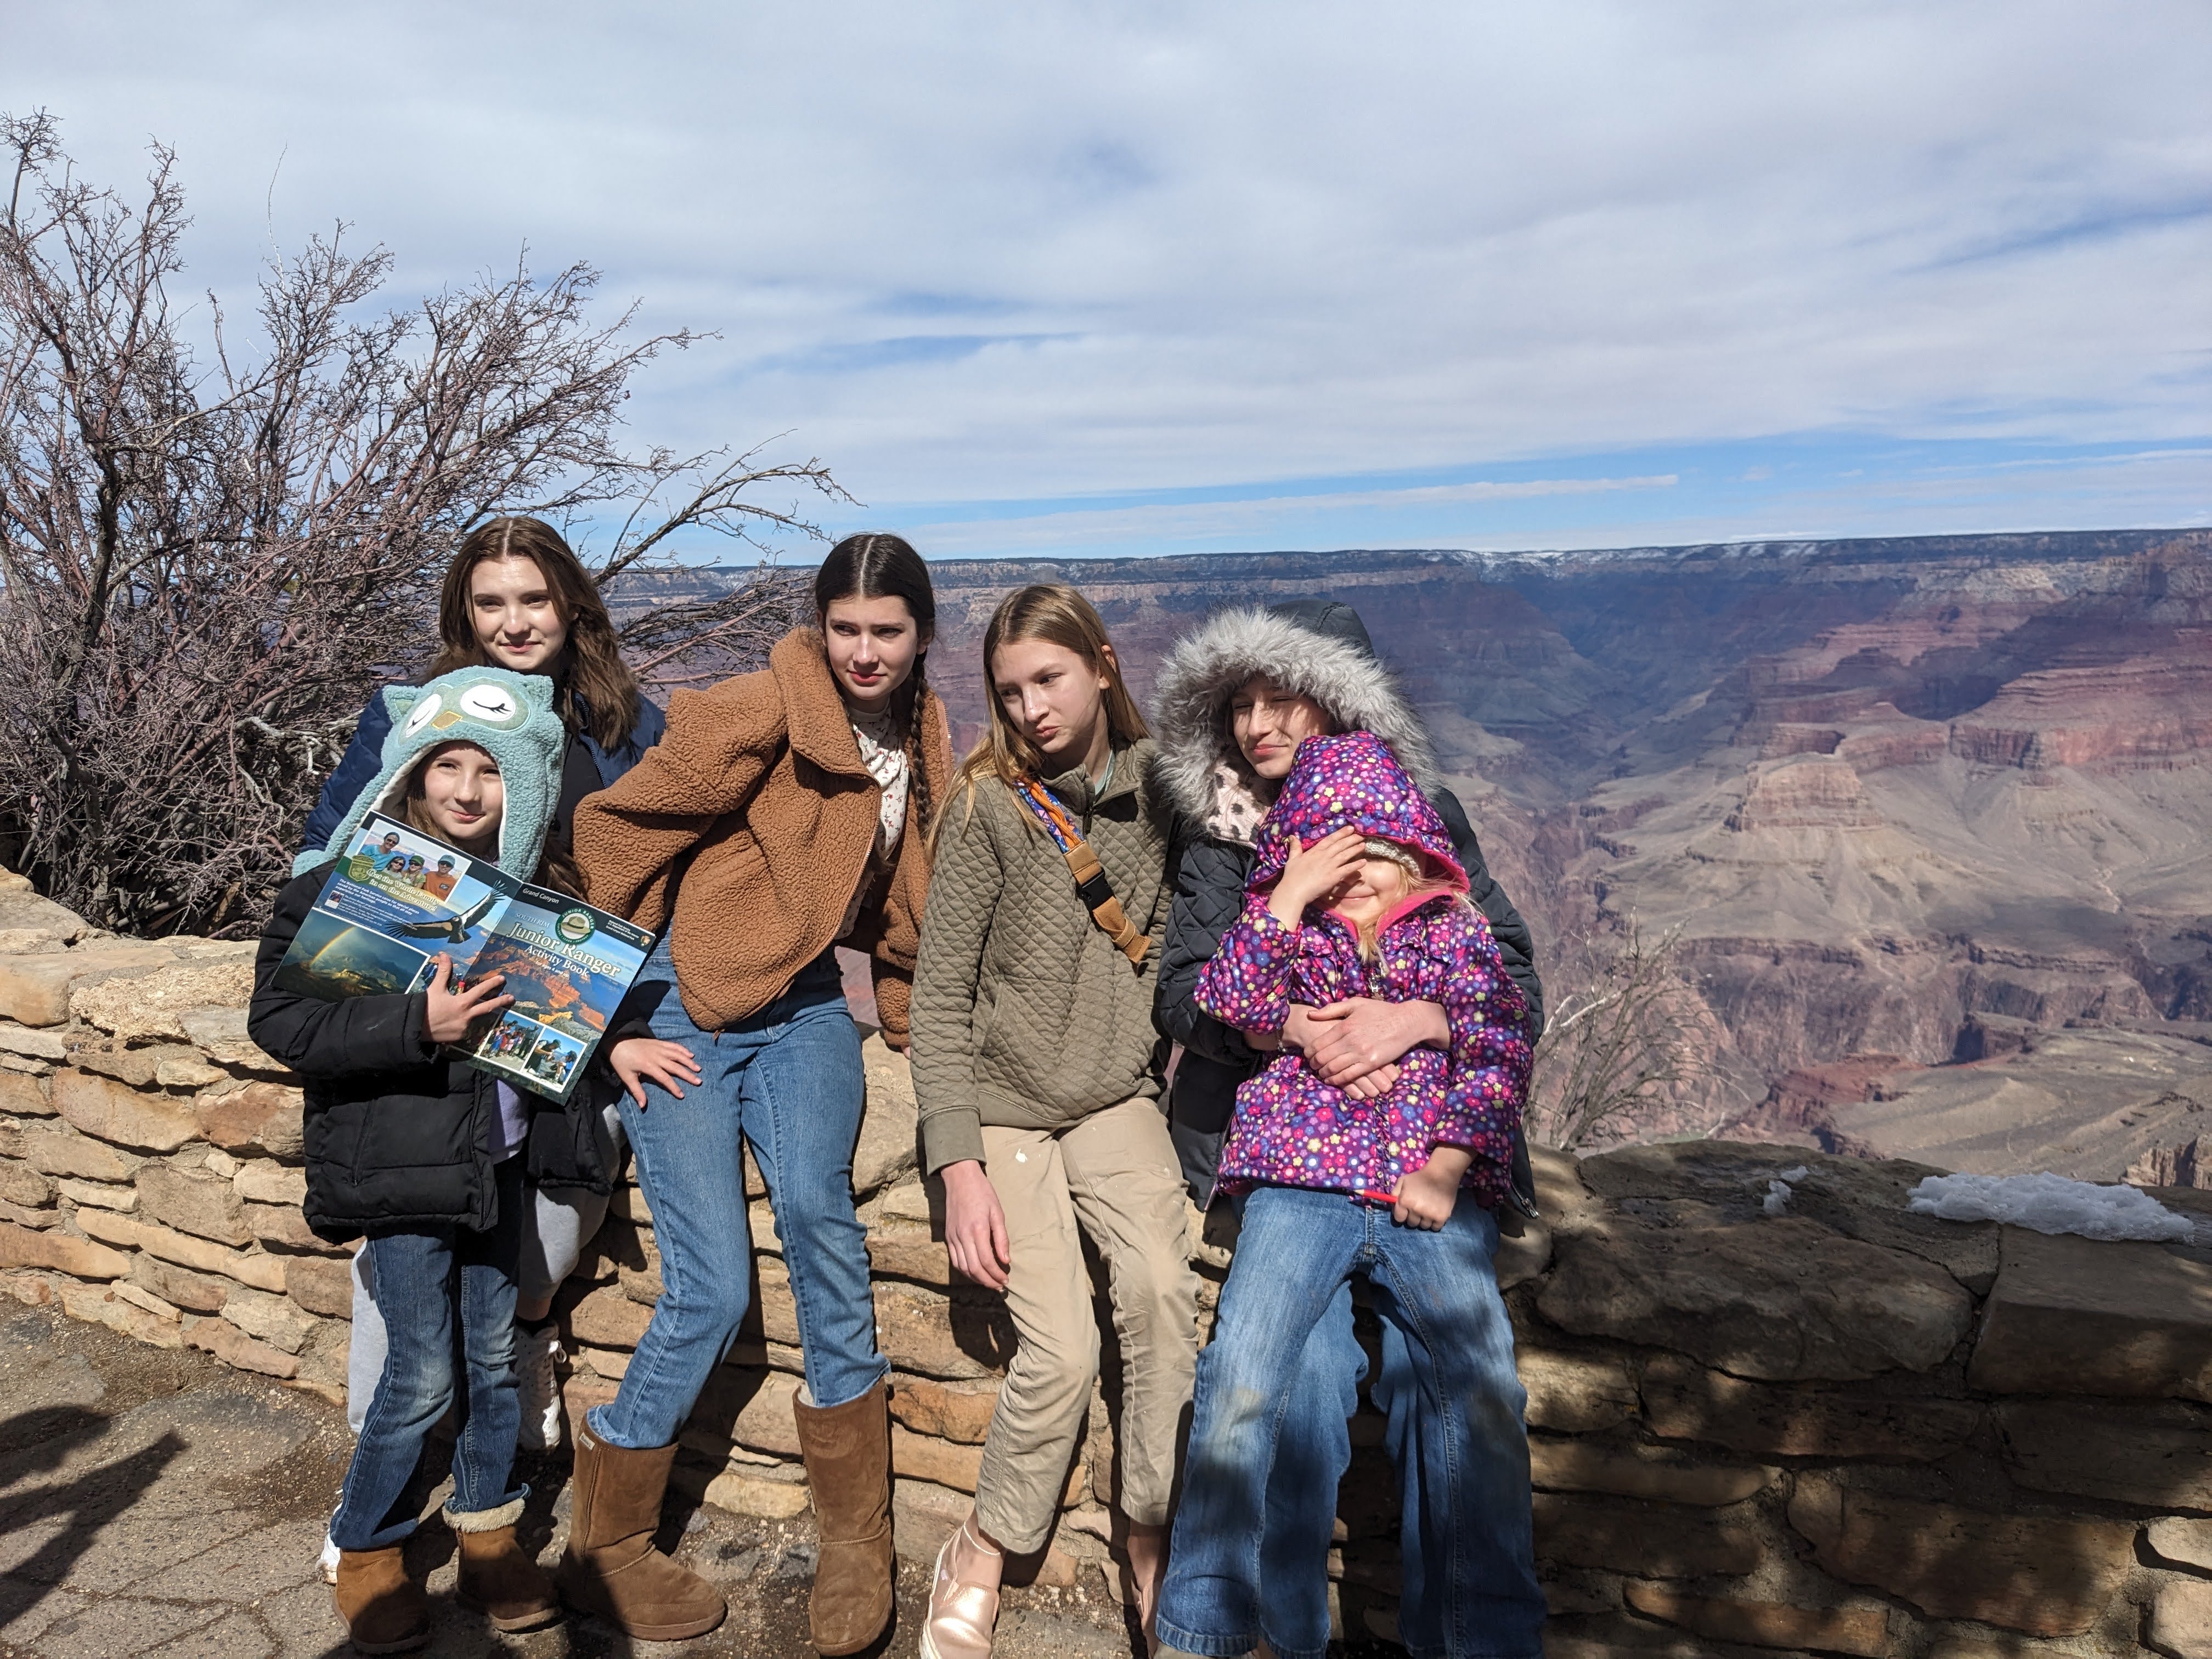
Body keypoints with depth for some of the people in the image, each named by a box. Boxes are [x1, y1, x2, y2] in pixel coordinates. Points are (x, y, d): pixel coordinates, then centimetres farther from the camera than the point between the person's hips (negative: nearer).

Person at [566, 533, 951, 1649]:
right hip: (684, 1004, -4)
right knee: (713, 1290, -9)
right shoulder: (762, 711, -16)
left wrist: (904, 1012, 21)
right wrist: (611, 1009, -8)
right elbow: (620, 832, -12)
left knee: (815, 1206, -20)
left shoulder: (922, 737, 6)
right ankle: (603, 1553, 14)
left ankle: (856, 1541, -5)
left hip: (802, 1001, 4)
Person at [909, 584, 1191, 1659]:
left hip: (1116, 1097, 3)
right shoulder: (992, 806, -11)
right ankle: (980, 1557, 11)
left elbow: (1173, 939, 12)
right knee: (1062, 1351, -15)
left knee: (1159, 1286, -23)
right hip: (1003, 1104, -2)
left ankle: (1155, 1539, -2)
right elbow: (940, 996, -11)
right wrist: (958, 1166, -16)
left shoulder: (1155, 785, -1)